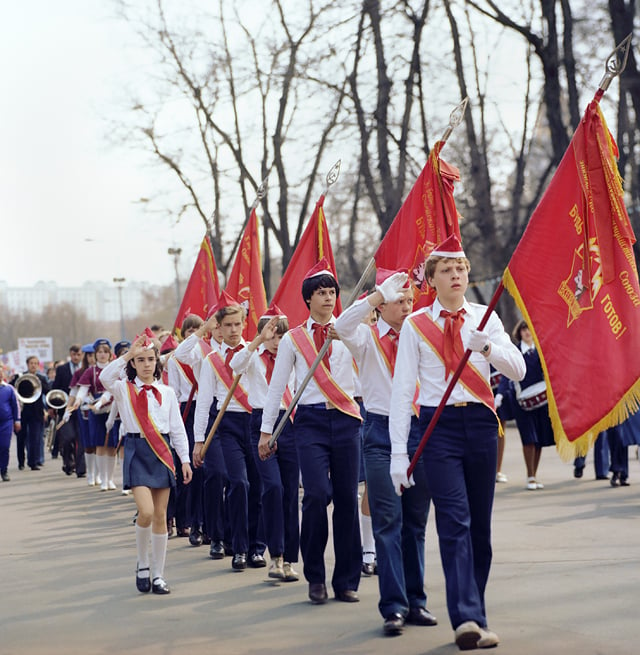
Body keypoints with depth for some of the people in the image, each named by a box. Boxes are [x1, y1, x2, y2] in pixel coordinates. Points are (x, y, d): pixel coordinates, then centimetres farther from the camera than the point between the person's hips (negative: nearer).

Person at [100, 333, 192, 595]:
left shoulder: (167, 392, 10)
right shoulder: (124, 390, 2)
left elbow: (177, 428, 11)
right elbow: (105, 377, -21)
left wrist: (185, 460, 6)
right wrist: (128, 354, -21)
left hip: (162, 452, 3)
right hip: (137, 452, -3)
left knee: (160, 515, 5)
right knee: (146, 512, -17)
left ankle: (157, 575, 13)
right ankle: (142, 564, 6)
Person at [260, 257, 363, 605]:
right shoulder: (293, 339, 7)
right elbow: (276, 386, 9)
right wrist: (266, 429, 6)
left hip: (345, 420, 1)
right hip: (311, 421, -1)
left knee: (347, 498, 1)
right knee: (317, 494, -15)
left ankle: (346, 580, 10)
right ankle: (315, 577, 1)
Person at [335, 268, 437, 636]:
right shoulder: (367, 337, 0)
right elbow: (342, 327, -20)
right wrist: (380, 295, -25)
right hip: (382, 431, -3)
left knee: (416, 522, 8)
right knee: (388, 521, -7)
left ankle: (415, 601, 15)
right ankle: (394, 606, -7)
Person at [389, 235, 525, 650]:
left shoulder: (485, 318, 8)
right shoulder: (416, 325, 3)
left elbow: (518, 370, -2)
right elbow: (402, 390, 0)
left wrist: (487, 347, -22)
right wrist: (399, 453, -6)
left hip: (481, 422, 3)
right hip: (439, 425, -3)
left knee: (480, 523, 8)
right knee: (455, 523, -13)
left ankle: (473, 613, 20)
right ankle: (467, 618, -21)